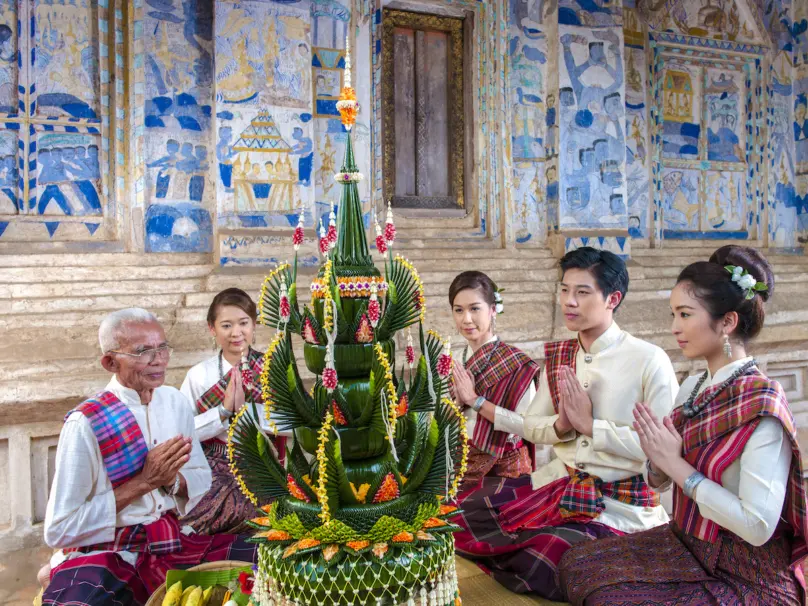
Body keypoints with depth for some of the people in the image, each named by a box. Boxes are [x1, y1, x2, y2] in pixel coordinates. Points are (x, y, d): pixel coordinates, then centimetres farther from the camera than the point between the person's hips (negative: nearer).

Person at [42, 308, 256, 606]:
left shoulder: (174, 401, 1)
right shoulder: (85, 423, -16)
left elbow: (202, 480, 10)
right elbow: (59, 530, -14)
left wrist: (174, 479, -13)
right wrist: (142, 482, -19)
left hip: (170, 541, 5)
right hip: (104, 555, -5)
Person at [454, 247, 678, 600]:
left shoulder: (649, 360, -15)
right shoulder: (556, 357, 5)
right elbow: (530, 426, 8)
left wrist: (590, 425, -19)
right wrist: (560, 425, -14)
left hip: (622, 501, -5)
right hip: (559, 482, 6)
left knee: (538, 568, -25)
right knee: (465, 519, -6)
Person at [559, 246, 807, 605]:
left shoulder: (761, 402, -22)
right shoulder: (693, 388, 1)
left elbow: (758, 526, -27)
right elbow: (659, 482, 8)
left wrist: (676, 464, -22)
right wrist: (658, 457, -14)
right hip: (684, 545, 7)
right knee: (577, 565, -2)